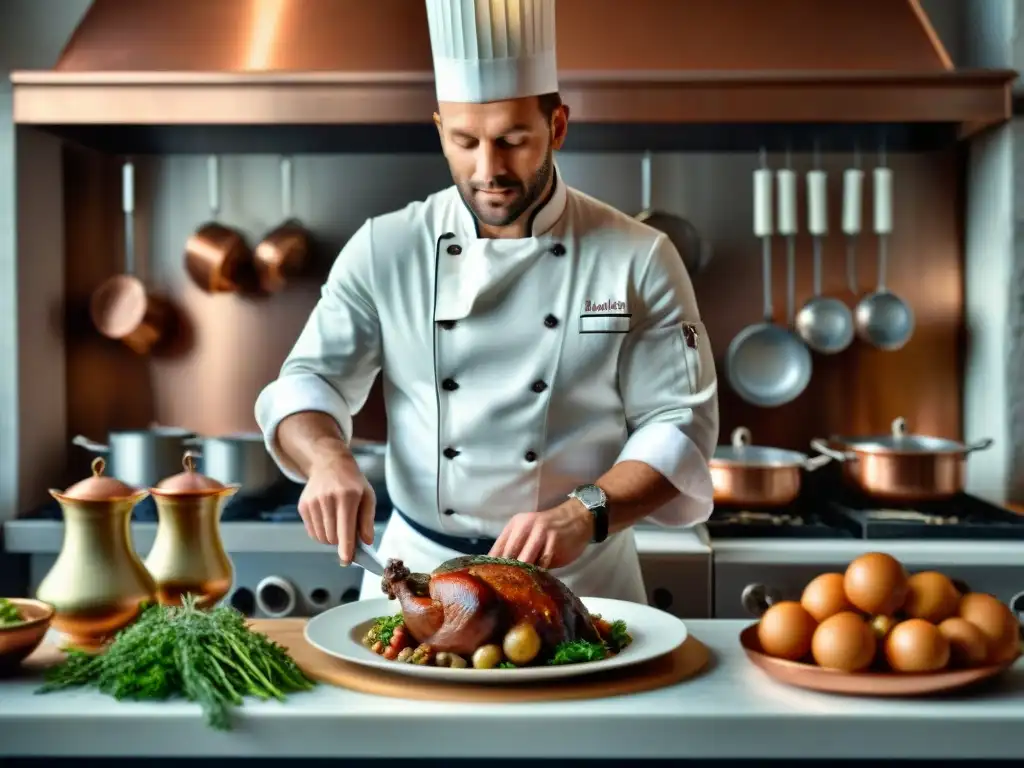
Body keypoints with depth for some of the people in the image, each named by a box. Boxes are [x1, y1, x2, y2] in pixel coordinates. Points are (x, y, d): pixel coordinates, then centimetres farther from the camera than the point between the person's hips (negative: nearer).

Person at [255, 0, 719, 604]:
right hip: (416, 567, 1)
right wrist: (329, 458, -19)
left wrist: (584, 515, -20)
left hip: (583, 577, -1)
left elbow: (681, 423, -5)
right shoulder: (385, 250, 0)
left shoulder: (639, 259, -4)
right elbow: (308, 380, 2)